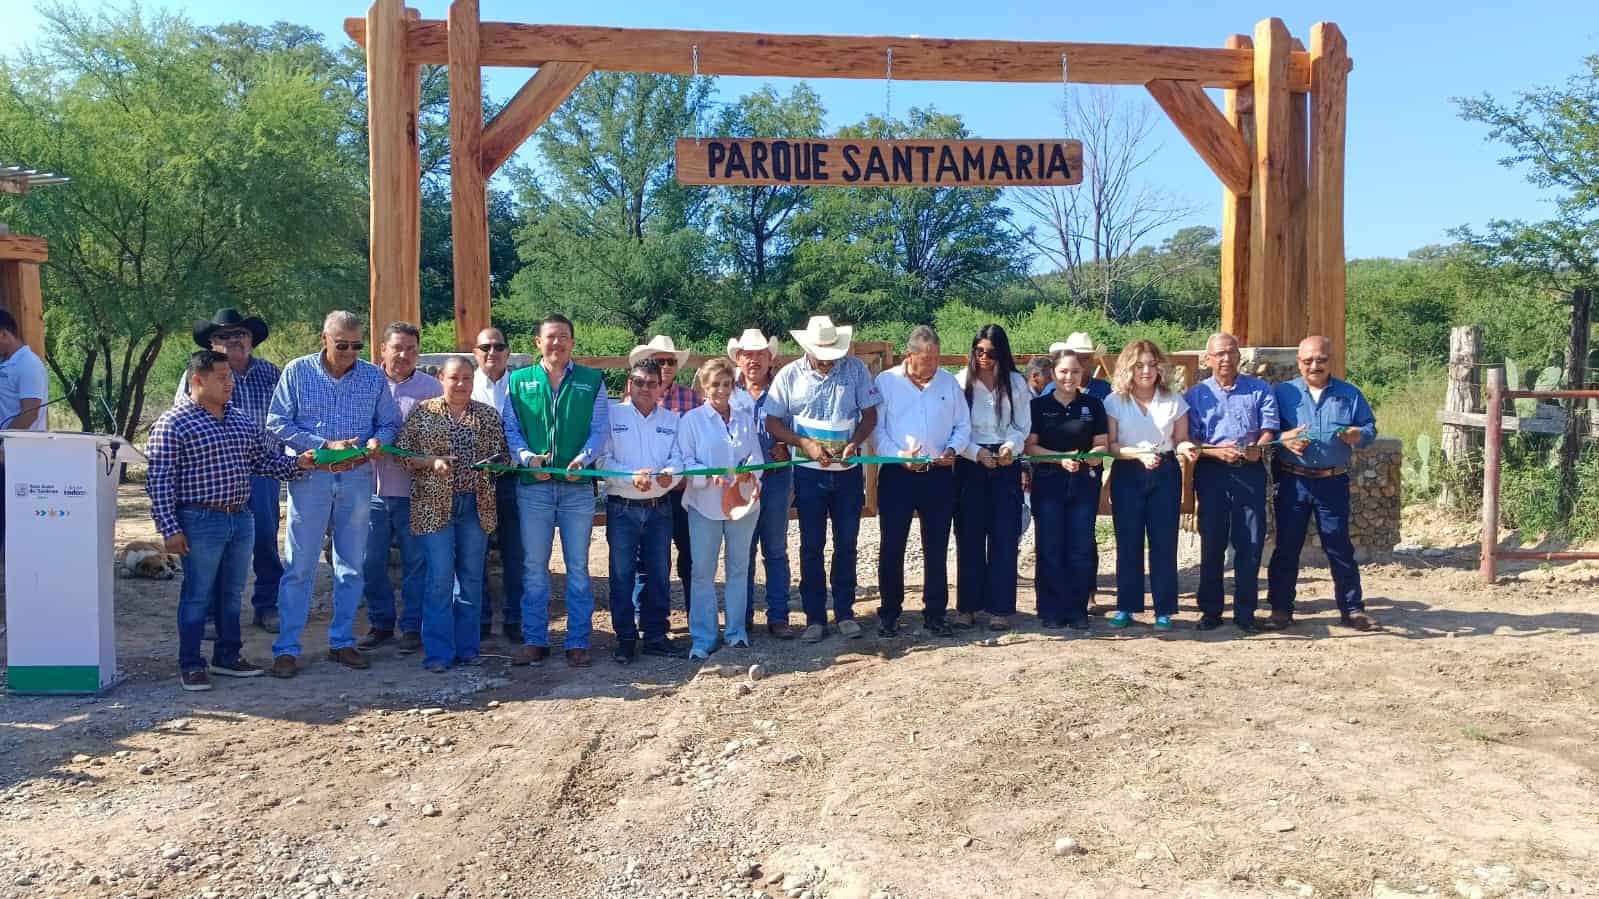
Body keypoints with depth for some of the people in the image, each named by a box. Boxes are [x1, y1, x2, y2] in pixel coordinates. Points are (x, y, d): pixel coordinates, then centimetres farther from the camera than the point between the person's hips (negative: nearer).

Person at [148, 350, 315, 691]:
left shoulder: (242, 420, 11)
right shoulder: (172, 424, -8)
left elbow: (266, 459, 17)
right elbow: (159, 481, -10)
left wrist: (297, 463, -2)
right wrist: (170, 529, -14)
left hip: (242, 520, 6)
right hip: (201, 522, -6)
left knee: (232, 593, 15)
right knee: (198, 595, 3)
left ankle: (227, 657, 28)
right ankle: (191, 665, 14)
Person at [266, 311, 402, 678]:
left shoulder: (374, 376, 5)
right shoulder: (297, 371, -1)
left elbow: (390, 423, 9)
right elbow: (277, 422, -4)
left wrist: (375, 442, -14)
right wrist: (325, 445, -14)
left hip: (357, 478, 3)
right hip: (310, 477, -2)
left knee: (352, 565, 9)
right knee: (299, 567, -1)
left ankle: (342, 641, 21)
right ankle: (287, 648, 7)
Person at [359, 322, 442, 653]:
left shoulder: (432, 387, 2)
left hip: (414, 492, -2)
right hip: (373, 489, 2)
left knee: (415, 562, 4)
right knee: (371, 562, 9)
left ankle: (412, 626, 16)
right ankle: (381, 624, 24)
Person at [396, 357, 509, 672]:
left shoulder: (489, 415, 10)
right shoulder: (422, 412, 3)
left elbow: (502, 456, 12)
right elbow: (403, 454, 1)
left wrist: (493, 463, -10)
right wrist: (431, 462, -15)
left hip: (476, 506, 3)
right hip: (434, 505, -3)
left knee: (471, 577, 7)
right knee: (440, 577, -5)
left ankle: (467, 648, 17)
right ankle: (438, 652, 2)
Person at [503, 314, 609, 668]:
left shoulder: (591, 381, 7)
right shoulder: (519, 381, 9)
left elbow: (601, 429, 2)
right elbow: (510, 428, 6)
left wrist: (583, 458, -16)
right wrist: (528, 457, -12)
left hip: (578, 485, -1)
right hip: (533, 485, 1)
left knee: (578, 567, 4)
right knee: (533, 566, 5)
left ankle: (578, 643, 12)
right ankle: (534, 641, 15)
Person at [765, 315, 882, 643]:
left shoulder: (855, 369, -2)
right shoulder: (790, 376, -3)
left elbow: (870, 415, 1)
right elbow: (773, 422, -3)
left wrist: (854, 443, -17)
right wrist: (806, 444, -16)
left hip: (848, 470, 1)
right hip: (809, 472, -1)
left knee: (846, 543, 8)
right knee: (811, 545, 5)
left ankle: (845, 612, 20)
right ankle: (814, 617, 14)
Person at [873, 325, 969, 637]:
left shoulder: (949, 382, 7)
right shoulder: (886, 382, -2)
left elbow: (963, 425, 11)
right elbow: (875, 428, -5)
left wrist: (952, 450, -8)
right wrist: (898, 455, -18)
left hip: (939, 475, 2)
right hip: (897, 475, -2)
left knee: (937, 549, 8)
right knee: (892, 547, 3)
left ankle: (935, 613, 19)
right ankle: (890, 612, 16)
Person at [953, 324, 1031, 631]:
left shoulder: (1016, 383, 4)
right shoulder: (961, 381, -2)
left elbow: (1022, 427, 4)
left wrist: (1010, 447, -15)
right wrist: (977, 452, -16)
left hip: (1006, 467, 1)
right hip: (969, 466, -1)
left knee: (1004, 538, 0)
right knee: (969, 537, 2)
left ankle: (1000, 607, 7)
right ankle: (967, 605, 10)